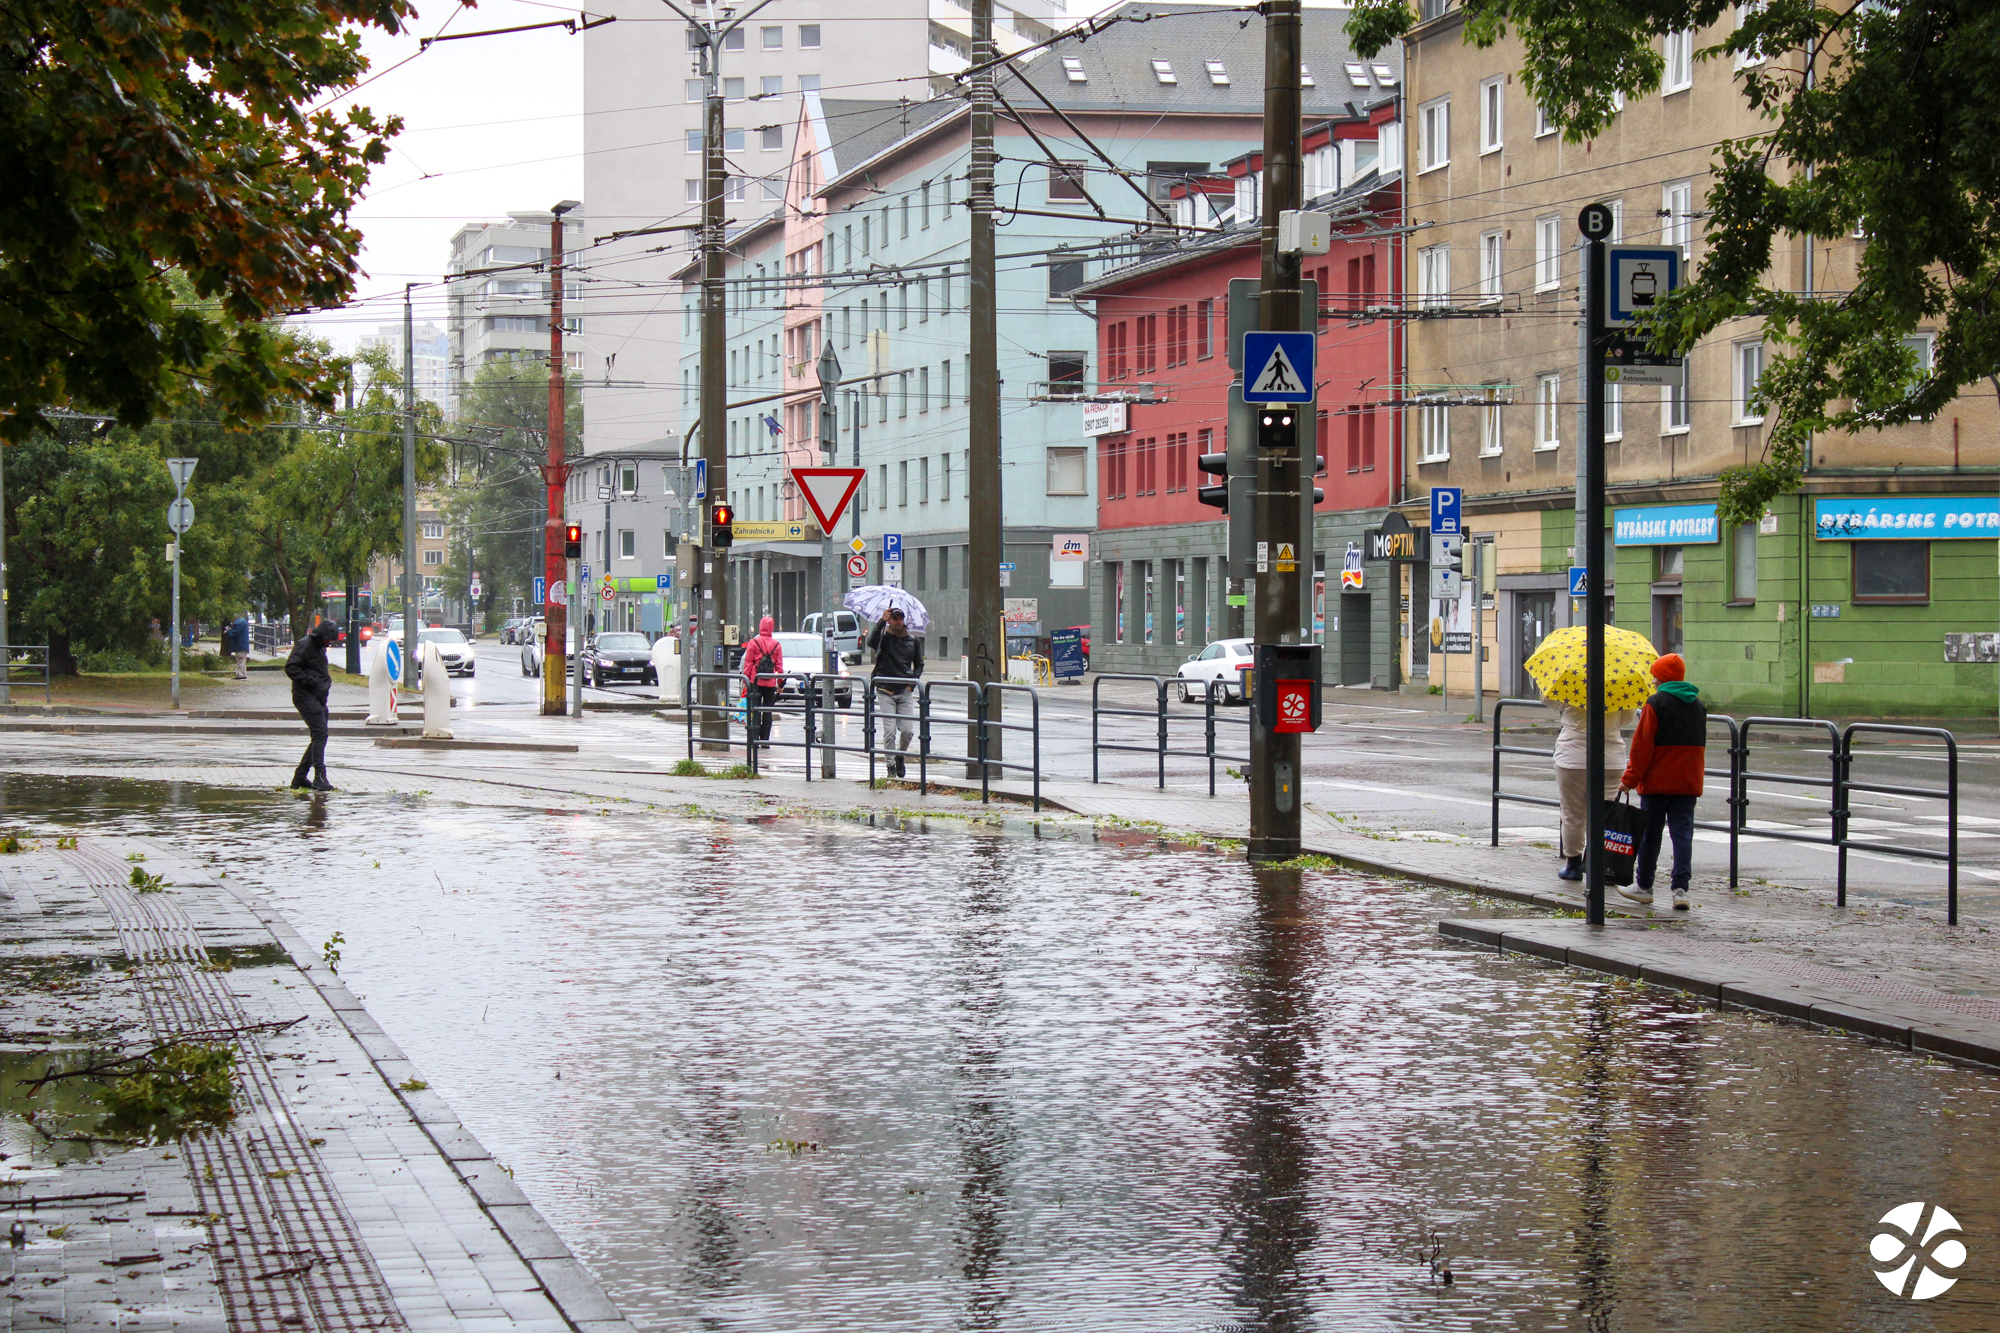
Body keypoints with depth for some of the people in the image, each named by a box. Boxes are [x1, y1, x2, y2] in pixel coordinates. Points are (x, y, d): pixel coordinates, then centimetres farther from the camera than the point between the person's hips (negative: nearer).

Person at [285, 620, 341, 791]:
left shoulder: (320, 647, 20)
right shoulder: (304, 645, -10)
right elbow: (290, 668, -18)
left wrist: (326, 681, 11)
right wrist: (312, 682, -21)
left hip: (319, 698, 10)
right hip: (306, 697, -10)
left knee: (319, 737, 11)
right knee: (320, 733, -18)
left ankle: (300, 777, 18)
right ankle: (320, 777, -21)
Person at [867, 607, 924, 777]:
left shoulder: (913, 641, 10)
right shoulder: (884, 638, -1)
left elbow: (919, 665, 19)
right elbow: (871, 642, -25)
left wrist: (912, 682, 3)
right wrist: (882, 621, -25)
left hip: (905, 692, 3)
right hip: (886, 692, -3)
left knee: (908, 731, -4)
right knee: (890, 731, -8)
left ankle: (900, 756, 23)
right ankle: (891, 765, 3)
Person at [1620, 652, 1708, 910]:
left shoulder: (1656, 703, -10)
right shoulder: (1697, 704, 10)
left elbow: (1643, 744, -11)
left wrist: (1630, 778, -6)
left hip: (1658, 781, -5)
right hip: (1688, 782, 5)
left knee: (1650, 833, 7)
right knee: (1682, 833, 1)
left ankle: (1644, 887, 16)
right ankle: (1680, 888, -9)